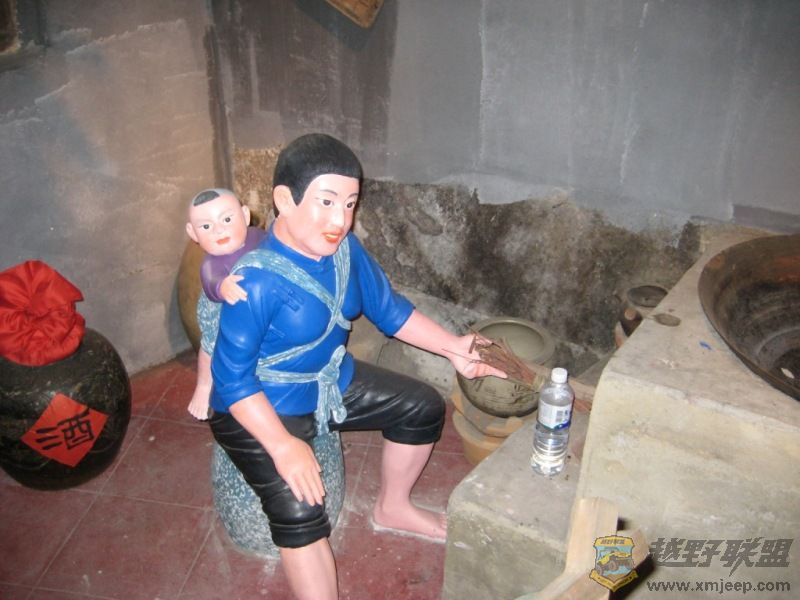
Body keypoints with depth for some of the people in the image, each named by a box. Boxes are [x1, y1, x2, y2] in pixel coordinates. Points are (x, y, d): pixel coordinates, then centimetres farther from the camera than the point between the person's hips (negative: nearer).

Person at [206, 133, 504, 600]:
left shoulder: (345, 249, -8)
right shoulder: (255, 281, -30)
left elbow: (389, 308, 4)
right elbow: (233, 379, -26)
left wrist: (453, 347, -2)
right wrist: (283, 446, -35)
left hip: (331, 382, 8)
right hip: (260, 410, -7)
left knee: (424, 407, 11)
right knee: (299, 511, -27)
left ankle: (392, 508, 34)